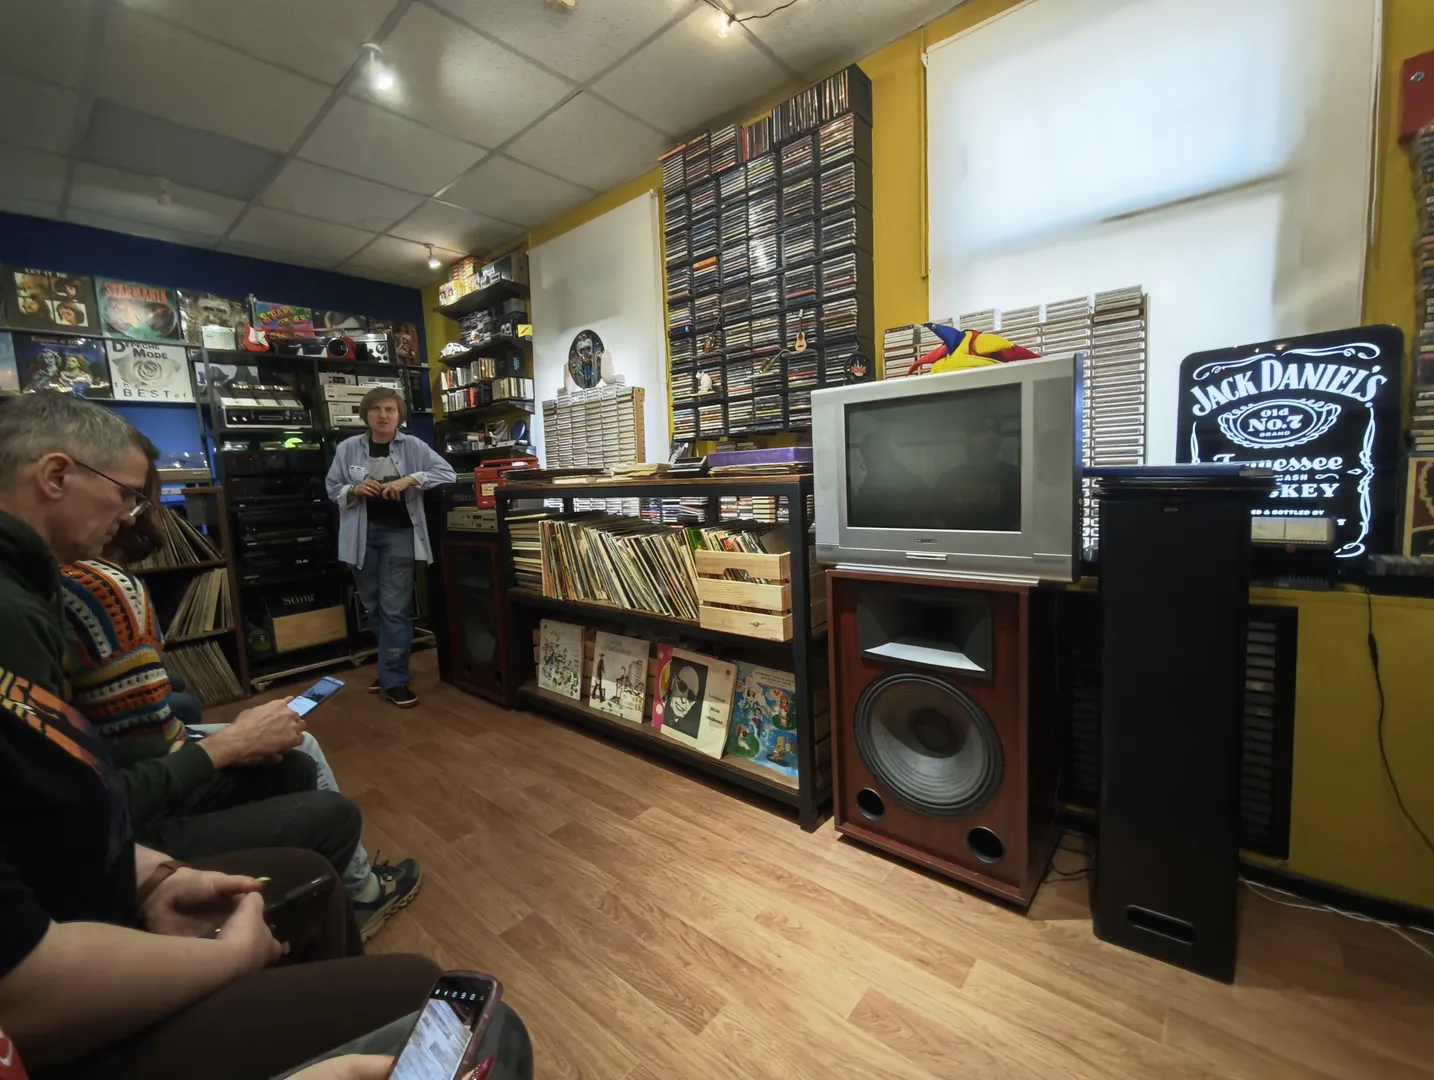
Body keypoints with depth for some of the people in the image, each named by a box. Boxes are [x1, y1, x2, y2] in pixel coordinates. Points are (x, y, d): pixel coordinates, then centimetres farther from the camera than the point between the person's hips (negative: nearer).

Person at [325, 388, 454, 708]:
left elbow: (447, 473, -7)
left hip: (399, 533, -3)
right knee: (373, 607, 14)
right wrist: (354, 490, -12)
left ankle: (394, 679, 5)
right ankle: (389, 667, 33)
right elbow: (332, 489, 9)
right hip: (362, 534, 3)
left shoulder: (413, 446, -3)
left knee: (395, 609, -4)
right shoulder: (348, 448, 3)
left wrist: (410, 480, -19)